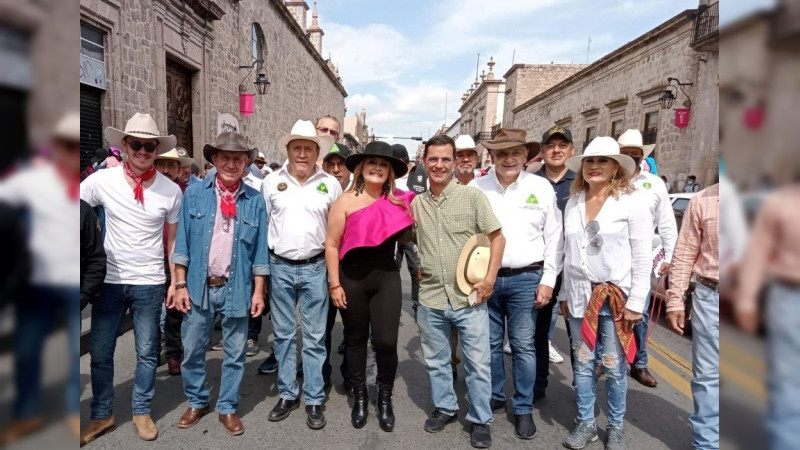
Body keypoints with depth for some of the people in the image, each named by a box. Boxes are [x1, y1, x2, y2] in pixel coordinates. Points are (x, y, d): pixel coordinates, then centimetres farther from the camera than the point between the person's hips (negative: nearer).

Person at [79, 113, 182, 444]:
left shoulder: (171, 190, -4)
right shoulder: (101, 181, -6)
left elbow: (172, 241, 4)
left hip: (149, 283, -1)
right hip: (109, 280, 1)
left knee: (147, 353, 11)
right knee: (100, 353, 11)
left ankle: (142, 411, 30)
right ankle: (101, 415, 30)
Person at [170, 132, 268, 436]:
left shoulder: (255, 200, 0)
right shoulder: (194, 194, 0)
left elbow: (260, 250, 2)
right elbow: (182, 243, 1)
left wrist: (258, 291, -1)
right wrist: (180, 285, -3)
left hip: (236, 288, 0)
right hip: (199, 286, 1)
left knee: (235, 353, 10)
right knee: (192, 350, 12)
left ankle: (227, 408, 27)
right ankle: (197, 402, 33)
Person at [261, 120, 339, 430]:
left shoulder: (331, 184, 1)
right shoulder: (271, 182, 3)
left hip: (315, 267, -1)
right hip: (279, 267, 1)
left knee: (314, 337, 5)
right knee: (283, 334, 11)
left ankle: (314, 400, 17)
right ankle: (287, 394, 26)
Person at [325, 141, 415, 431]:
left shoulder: (396, 202, 2)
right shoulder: (346, 201, -5)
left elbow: (403, 239, 14)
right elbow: (332, 244, -5)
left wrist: (411, 214, -2)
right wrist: (334, 284, -8)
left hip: (387, 278, 1)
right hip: (352, 279, -1)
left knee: (386, 341, -3)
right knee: (356, 340, 12)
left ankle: (385, 398, 21)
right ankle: (360, 396, 32)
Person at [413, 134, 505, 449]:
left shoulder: (472, 196, -5)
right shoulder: (416, 203, 5)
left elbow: (497, 237, -3)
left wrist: (489, 278, -12)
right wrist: (420, 270, 5)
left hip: (469, 296, -3)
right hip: (431, 297, 3)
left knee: (478, 363, 6)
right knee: (435, 360, 17)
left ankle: (480, 420, 25)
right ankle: (444, 408, 38)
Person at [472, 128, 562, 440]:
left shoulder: (542, 188, -1)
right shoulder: (476, 187, -1)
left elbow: (554, 237, 2)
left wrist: (548, 280, -2)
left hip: (525, 279, -1)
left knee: (523, 346, 5)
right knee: (491, 343, 13)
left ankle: (523, 409, 21)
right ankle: (495, 398, 32)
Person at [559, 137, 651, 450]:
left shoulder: (631, 202, -6)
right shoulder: (573, 203, 8)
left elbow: (642, 258, -8)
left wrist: (636, 302, -10)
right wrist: (565, 294, 12)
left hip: (616, 297, -4)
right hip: (580, 296, 4)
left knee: (614, 367, 5)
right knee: (582, 364, 12)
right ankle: (585, 423, 28)